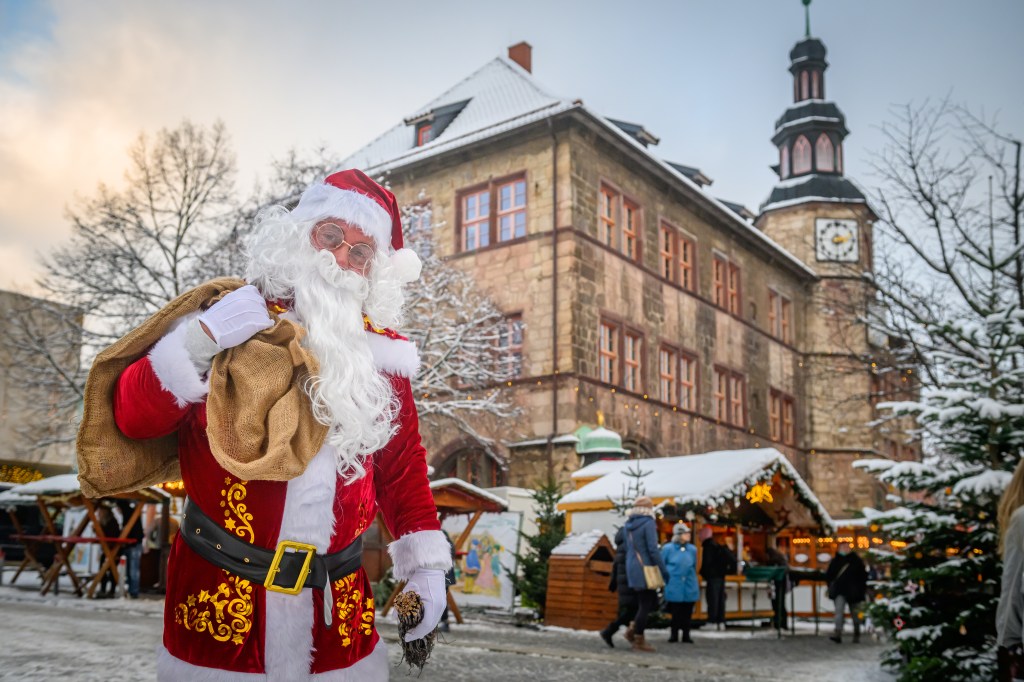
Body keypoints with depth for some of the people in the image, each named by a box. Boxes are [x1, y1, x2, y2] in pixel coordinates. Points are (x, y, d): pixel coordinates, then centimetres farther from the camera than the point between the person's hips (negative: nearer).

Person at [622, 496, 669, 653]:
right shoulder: (648, 523, -15)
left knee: (652, 601, 17)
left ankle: (635, 628, 8)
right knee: (645, 605, 0)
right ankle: (638, 641, 4)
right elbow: (653, 549, -18)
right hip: (645, 568, -8)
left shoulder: (628, 525, 9)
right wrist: (664, 570, -12)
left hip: (632, 568, 8)